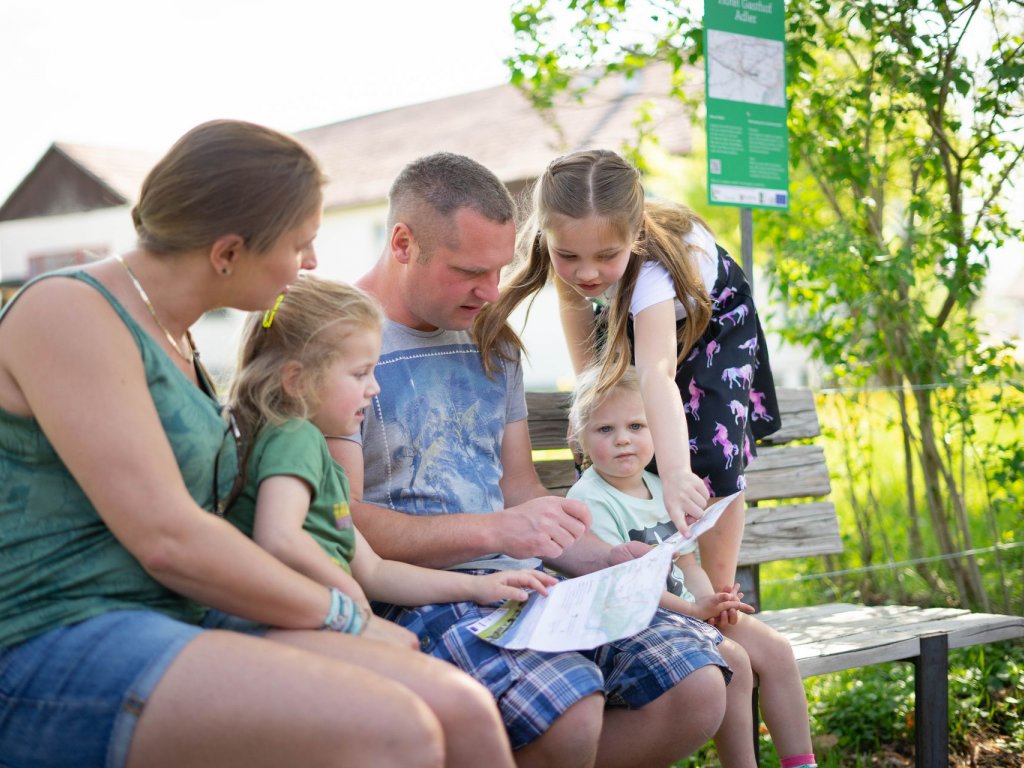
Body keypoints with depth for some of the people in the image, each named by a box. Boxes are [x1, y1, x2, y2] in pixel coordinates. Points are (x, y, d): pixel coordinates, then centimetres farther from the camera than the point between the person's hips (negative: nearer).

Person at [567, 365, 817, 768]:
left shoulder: (661, 488, 11)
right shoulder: (589, 500, -15)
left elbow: (686, 562, 15)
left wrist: (710, 600, -6)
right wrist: (693, 609, -26)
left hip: (687, 610, 8)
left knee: (774, 649, -1)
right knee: (729, 662, -25)